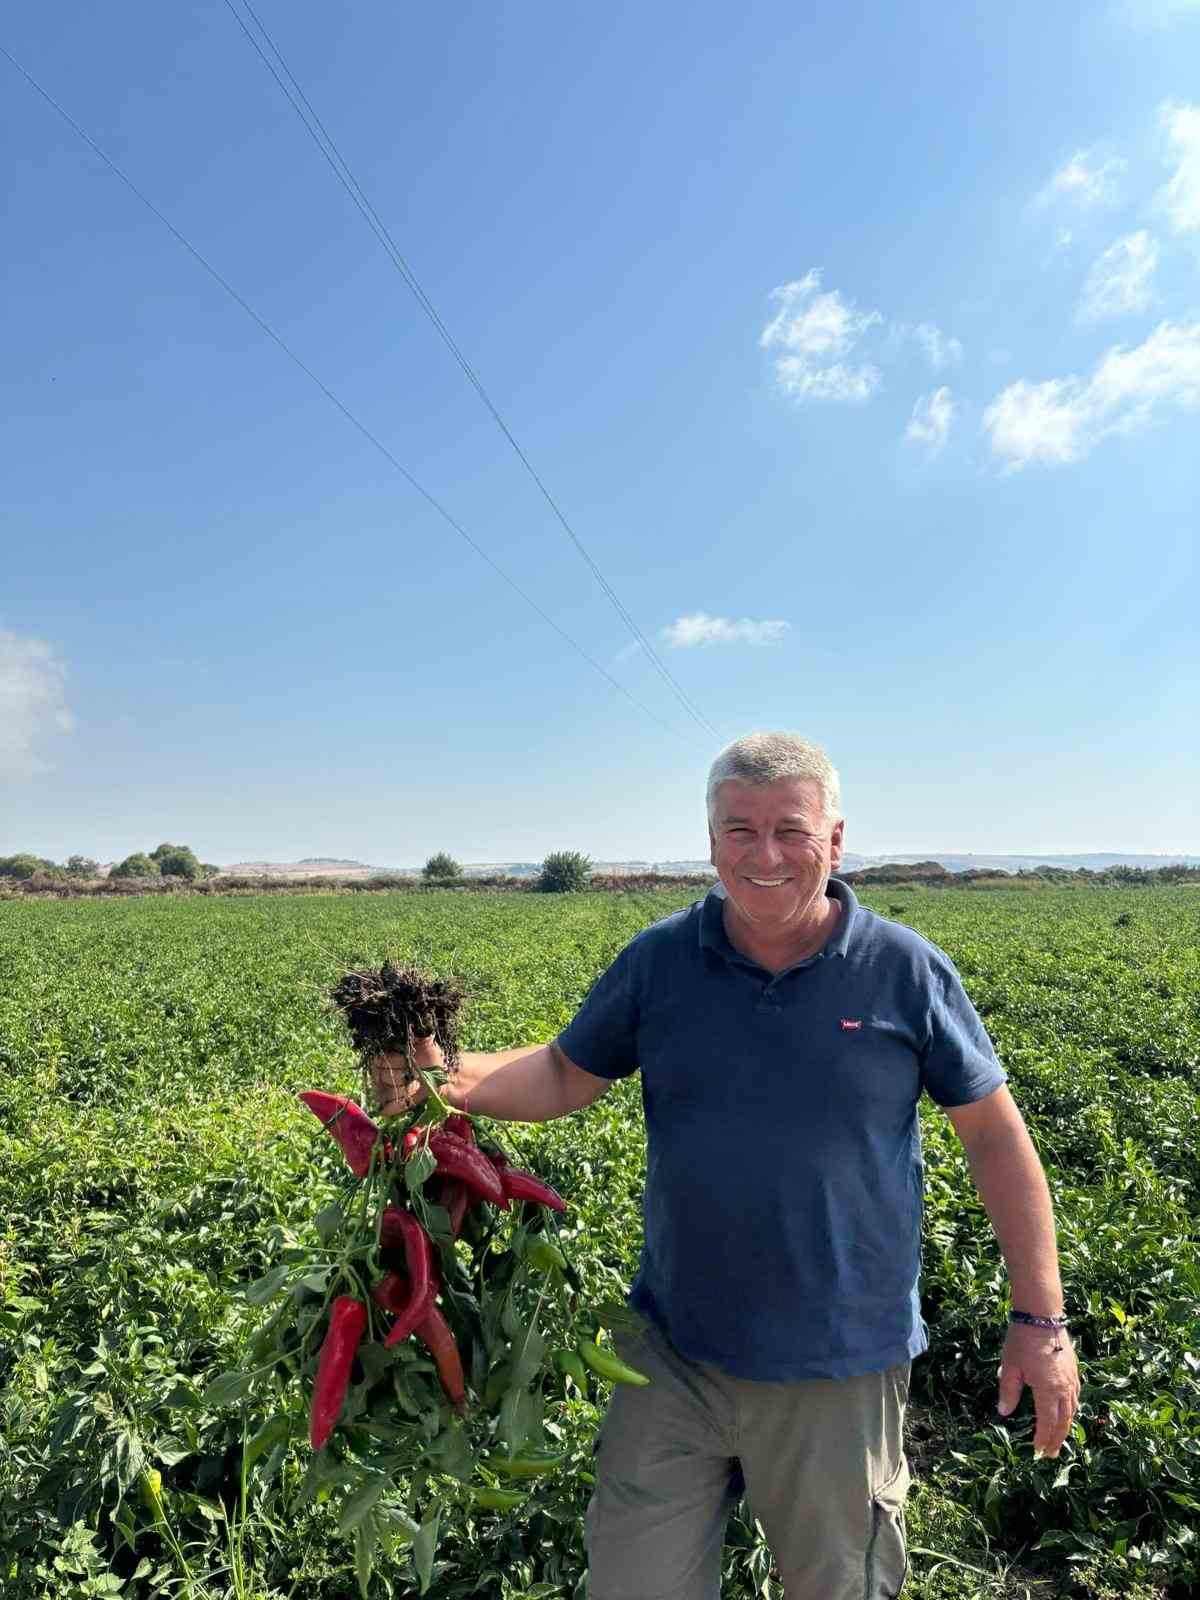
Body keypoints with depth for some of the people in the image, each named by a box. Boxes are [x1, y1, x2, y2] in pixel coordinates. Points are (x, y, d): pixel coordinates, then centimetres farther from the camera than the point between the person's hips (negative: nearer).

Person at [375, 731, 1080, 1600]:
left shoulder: (908, 971, -10)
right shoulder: (656, 961, -6)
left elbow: (998, 1138, -2)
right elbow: (562, 1077, 3)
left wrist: (1040, 1318, -2)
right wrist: (444, 1077, -15)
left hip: (840, 1372, -1)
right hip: (675, 1354, 2)